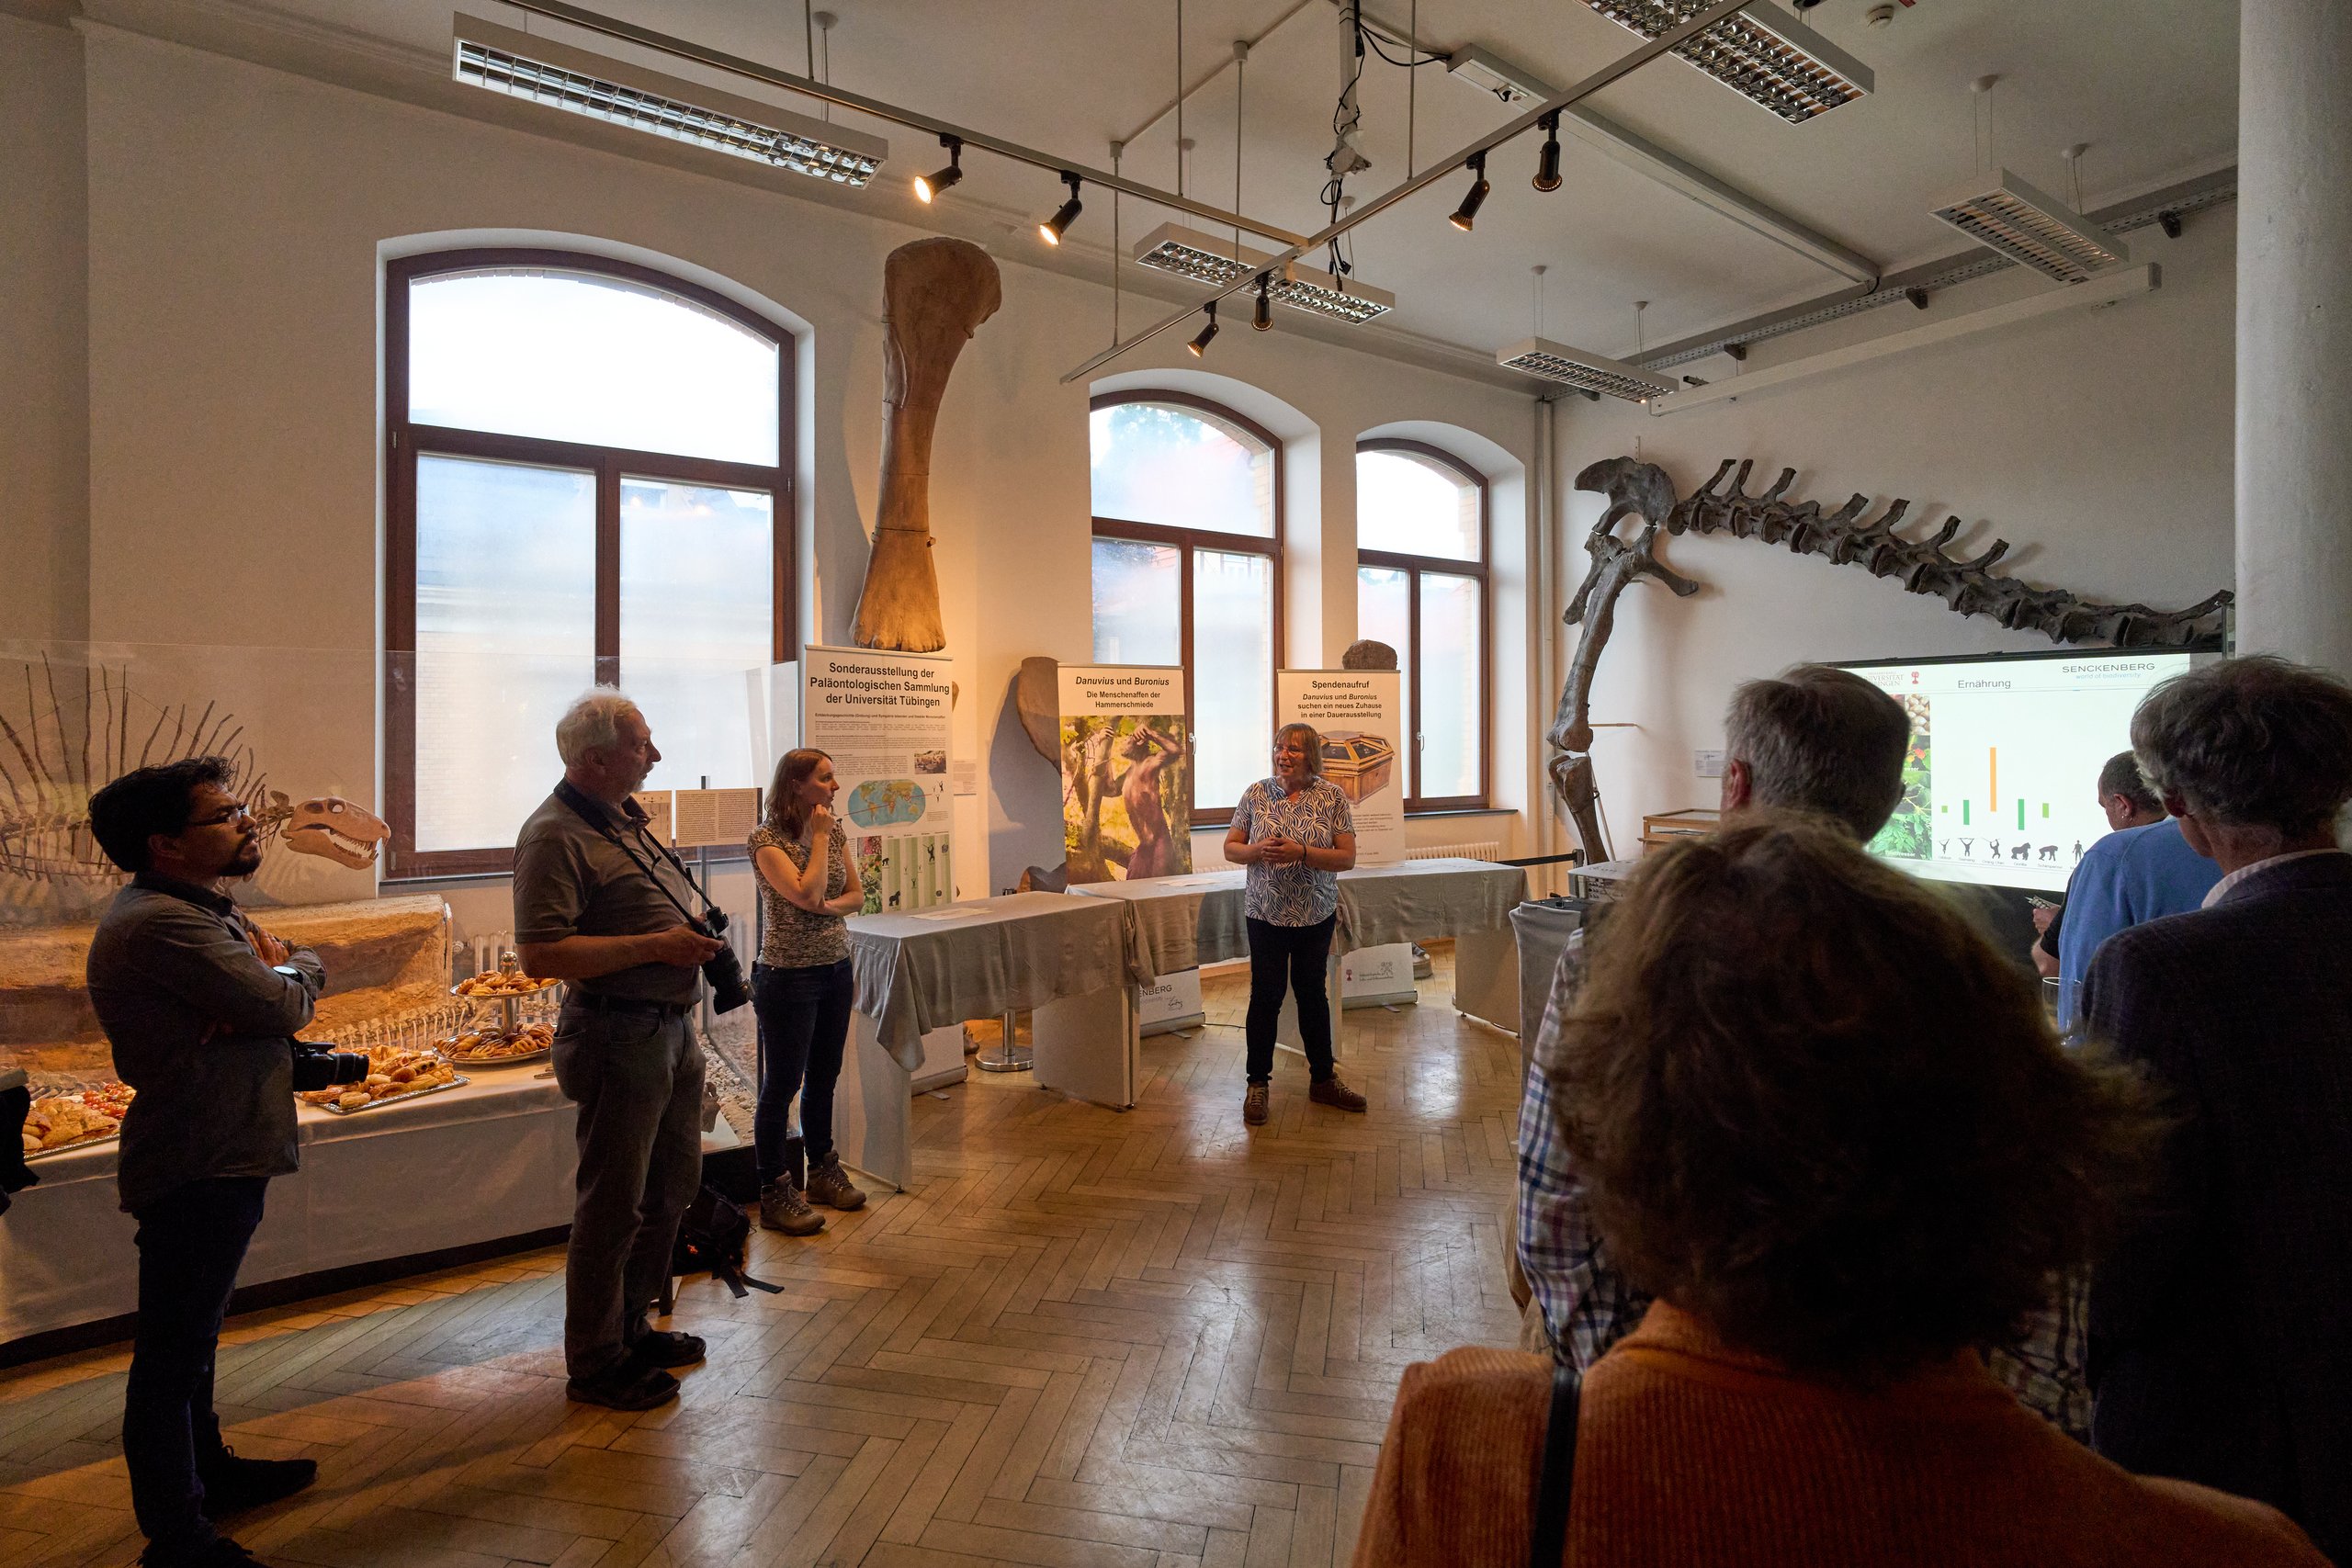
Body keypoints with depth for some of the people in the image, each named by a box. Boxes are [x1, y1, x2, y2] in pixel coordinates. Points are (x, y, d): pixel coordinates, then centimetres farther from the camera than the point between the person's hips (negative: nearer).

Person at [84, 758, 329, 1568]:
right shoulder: (162, 924, -23)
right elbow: (285, 1004, -25)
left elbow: (298, 968, 9)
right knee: (172, 1352, 3)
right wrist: (291, 970, -2)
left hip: (219, 1155, 11)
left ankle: (206, 1471, 42)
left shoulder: (202, 907, 11)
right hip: (199, 1167, -11)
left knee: (193, 1332, 24)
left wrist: (270, 971, -14)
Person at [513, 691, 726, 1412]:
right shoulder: (555, 836, -17)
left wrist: (696, 932, 9)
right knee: (614, 1205, 4)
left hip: (670, 1027, 10)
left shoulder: (626, 817, 13)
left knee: (672, 1184, 19)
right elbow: (542, 954, -24)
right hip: (618, 1036, -10)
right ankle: (595, 1361, 22)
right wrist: (656, 946, -24)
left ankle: (630, 1326, 37)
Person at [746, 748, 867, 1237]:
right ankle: (775, 1193, 14)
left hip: (836, 969, 7)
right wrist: (819, 836, -16)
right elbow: (807, 894, -24)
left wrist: (831, 907, -11)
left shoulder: (834, 831, 7)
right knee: (782, 1084, 2)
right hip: (789, 975, -7)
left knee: (824, 1077, 17)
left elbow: (856, 894, 10)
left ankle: (822, 1171, 32)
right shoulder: (767, 838, -13)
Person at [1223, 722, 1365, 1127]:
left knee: (1312, 992, 12)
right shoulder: (1256, 793, -2)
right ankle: (1258, 1083, 16)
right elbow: (1230, 848, 3)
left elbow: (1347, 858, -8)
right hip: (1266, 912, 0)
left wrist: (1301, 853, -22)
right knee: (1266, 994, 2)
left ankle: (1323, 1079, 27)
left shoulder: (1332, 796, -4)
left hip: (1316, 914, 1)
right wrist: (1258, 851, -19)